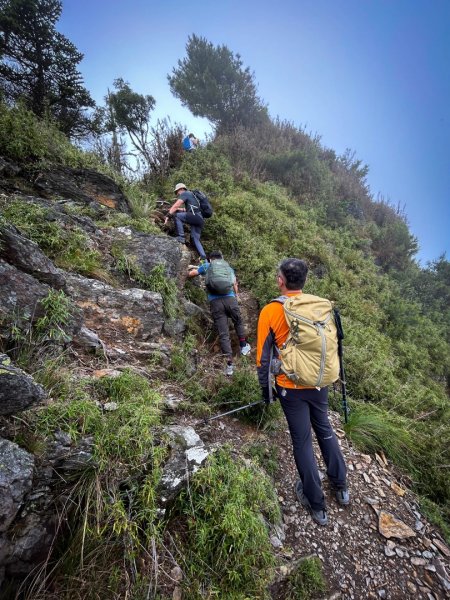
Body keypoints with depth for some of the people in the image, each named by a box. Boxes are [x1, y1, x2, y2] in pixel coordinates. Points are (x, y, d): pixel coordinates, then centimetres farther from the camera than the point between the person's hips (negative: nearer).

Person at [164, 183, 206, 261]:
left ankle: (181, 237, -16)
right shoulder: (190, 195, 32)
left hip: (195, 216, -9)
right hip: (199, 219, 9)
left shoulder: (184, 193, 5)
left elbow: (175, 206, -5)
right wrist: (178, 209, 46)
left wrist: (168, 216, -3)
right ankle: (203, 258, 3)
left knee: (176, 215, -11)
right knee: (196, 239, 10)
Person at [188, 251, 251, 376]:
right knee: (238, 322, 29)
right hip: (230, 299, 1)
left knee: (223, 333, -1)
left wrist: (192, 270, 53)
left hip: (215, 301, -1)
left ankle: (230, 363, -2)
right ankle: (243, 346, 36)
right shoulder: (228, 267, 25)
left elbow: (191, 274, 29)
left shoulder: (207, 266, 21)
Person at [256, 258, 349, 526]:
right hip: (319, 383, 4)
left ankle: (317, 505, 31)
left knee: (302, 441, 13)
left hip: (291, 386, -3)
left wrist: (266, 389, 4)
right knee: (325, 429, 25)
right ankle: (341, 486, 43)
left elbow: (264, 355, -9)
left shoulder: (270, 311, -15)